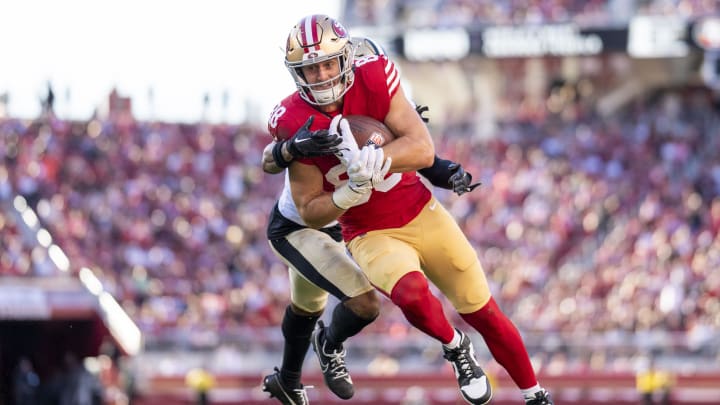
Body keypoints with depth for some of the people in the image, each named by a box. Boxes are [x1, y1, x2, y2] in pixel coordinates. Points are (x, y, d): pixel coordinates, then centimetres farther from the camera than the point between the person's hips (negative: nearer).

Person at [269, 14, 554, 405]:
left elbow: (423, 150, -23)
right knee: (411, 293, -32)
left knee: (484, 314, 7)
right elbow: (310, 213, -11)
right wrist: (350, 194, -31)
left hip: (422, 214, 2)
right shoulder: (293, 124, -17)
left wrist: (374, 160, -43)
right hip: (371, 236, -2)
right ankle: (455, 348, 0)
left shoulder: (373, 80, -16)